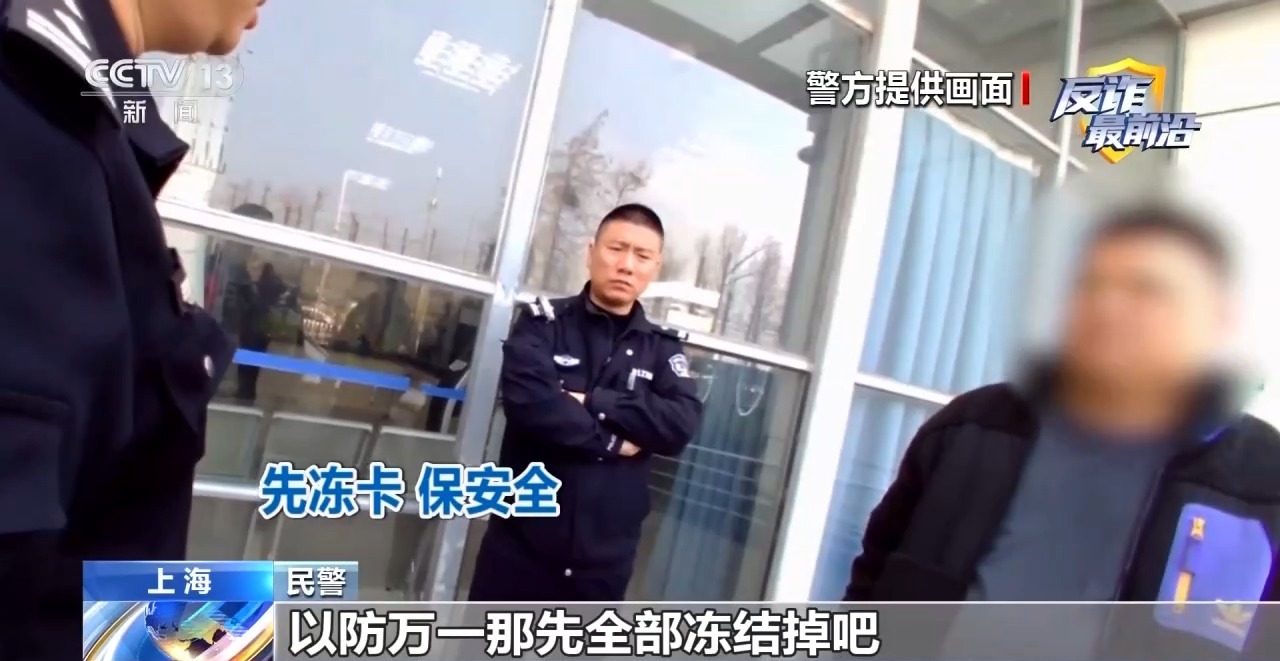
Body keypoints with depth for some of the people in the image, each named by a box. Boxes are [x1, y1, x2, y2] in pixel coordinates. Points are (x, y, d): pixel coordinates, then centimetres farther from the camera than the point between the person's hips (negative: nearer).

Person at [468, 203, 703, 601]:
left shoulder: (662, 348, 3)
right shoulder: (543, 323, -3)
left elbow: (681, 424, -13)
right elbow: (529, 401, -20)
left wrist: (595, 402, -19)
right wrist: (611, 441, -14)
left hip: (603, 554, 2)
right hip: (522, 540, -2)